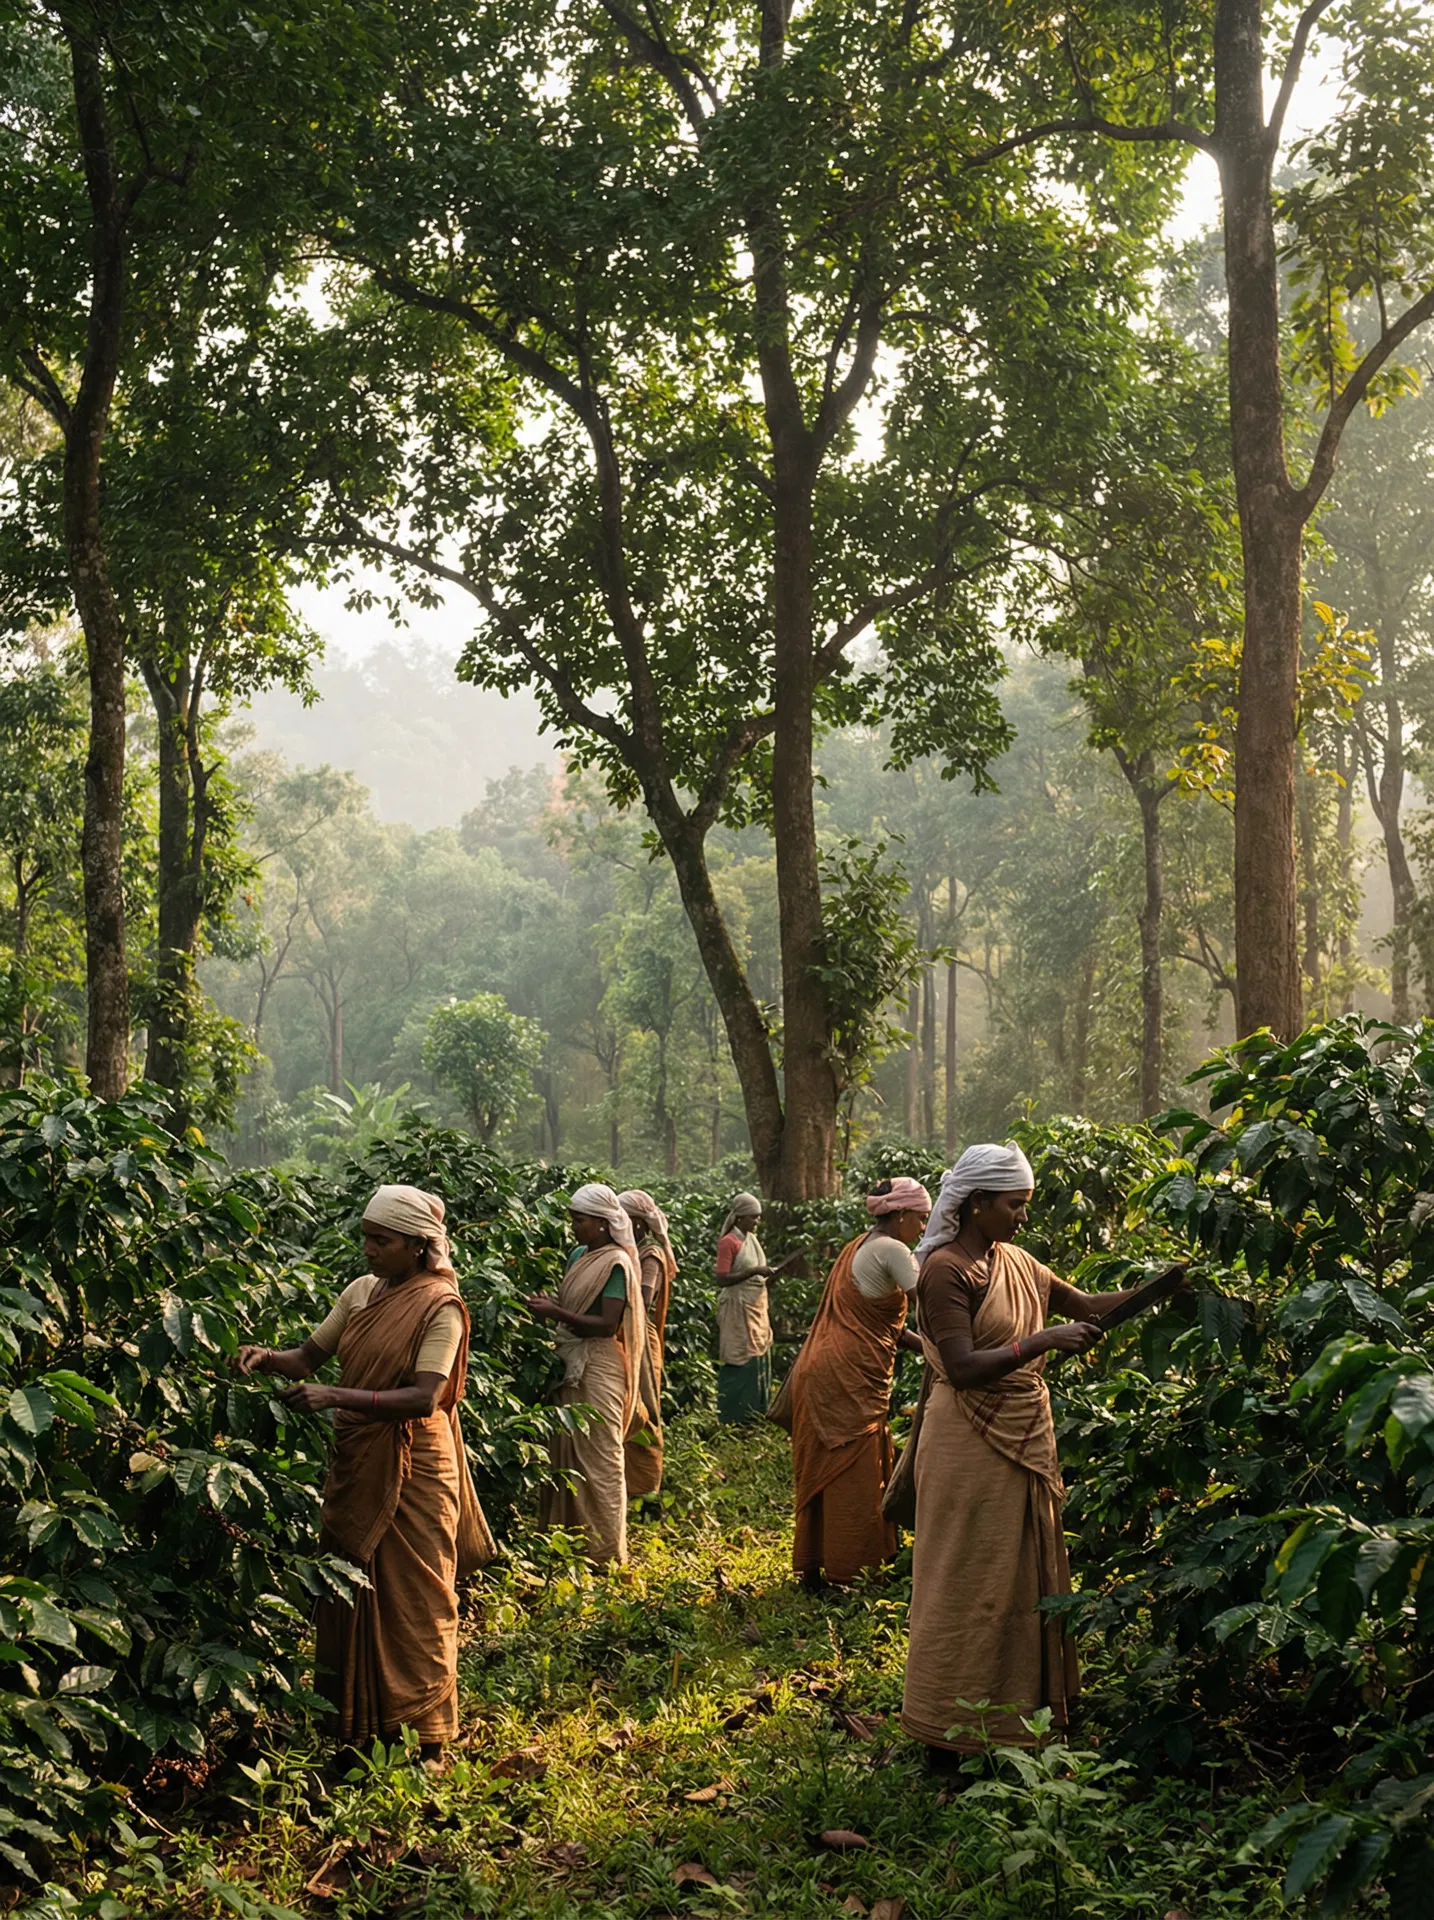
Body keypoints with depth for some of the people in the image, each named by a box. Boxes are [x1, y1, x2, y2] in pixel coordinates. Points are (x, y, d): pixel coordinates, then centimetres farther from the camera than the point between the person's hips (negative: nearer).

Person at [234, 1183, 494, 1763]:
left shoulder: (439, 1306, -12)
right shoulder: (361, 1292, 7)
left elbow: (424, 1396, -22)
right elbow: (311, 1355, 8)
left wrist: (336, 1397, -31)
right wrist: (268, 1358, -15)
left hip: (411, 1467, -6)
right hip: (355, 1461, 6)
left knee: (412, 1599, 1)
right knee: (351, 1591, 10)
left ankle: (424, 1738, 12)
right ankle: (357, 1724, 21)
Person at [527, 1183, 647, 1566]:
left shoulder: (615, 1263, -13)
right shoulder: (578, 1255, 11)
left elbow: (607, 1325, -18)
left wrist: (557, 1313, -22)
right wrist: (546, 1304, -3)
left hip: (598, 1369, -8)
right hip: (572, 1365, 8)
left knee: (599, 1458, -2)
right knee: (569, 1452, 11)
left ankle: (605, 1550, 6)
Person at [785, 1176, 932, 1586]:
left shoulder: (859, 1247, 18)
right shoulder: (892, 1251, -11)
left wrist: (923, 1346, 9)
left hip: (819, 1369, 10)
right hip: (849, 1379, -9)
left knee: (823, 1473, 14)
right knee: (853, 1479, -2)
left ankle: (811, 1567, 21)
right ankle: (843, 1576, 3)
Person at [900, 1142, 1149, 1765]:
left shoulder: (1016, 1264, 9)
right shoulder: (946, 1270, -15)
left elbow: (1089, 1308, 14)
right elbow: (963, 1369, -23)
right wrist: (1043, 1341, -28)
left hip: (1026, 1444, 8)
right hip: (973, 1449, -8)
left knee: (1025, 1579, 15)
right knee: (970, 1585, 0)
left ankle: (1017, 1716, 28)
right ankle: (953, 1736, 11)